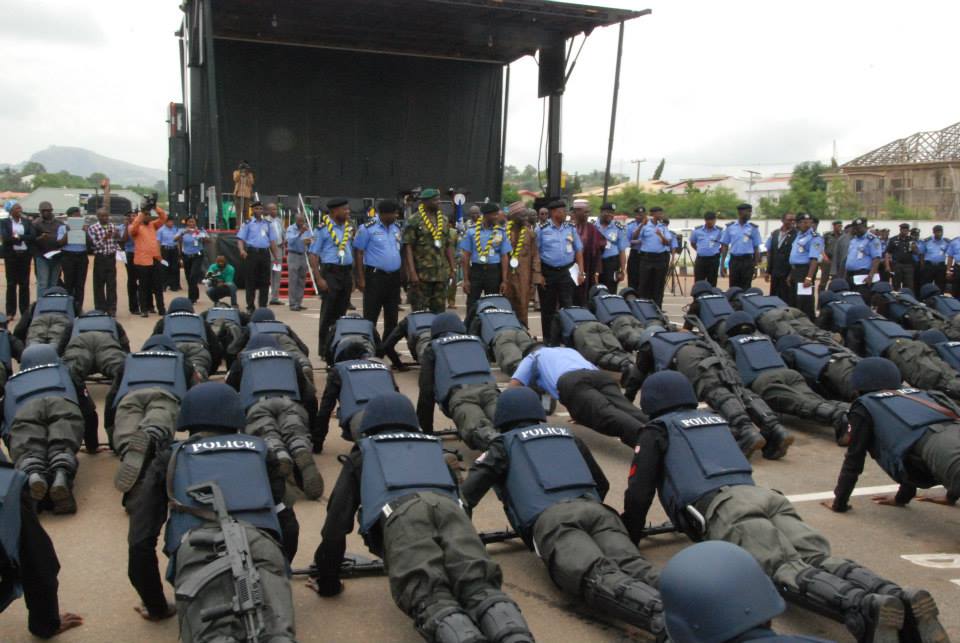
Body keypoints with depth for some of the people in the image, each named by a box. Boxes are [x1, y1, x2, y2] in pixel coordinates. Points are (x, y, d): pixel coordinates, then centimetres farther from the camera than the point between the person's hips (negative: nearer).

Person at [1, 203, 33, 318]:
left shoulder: (27, 222, 10)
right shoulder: (4, 222, 3)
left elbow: (32, 237, -3)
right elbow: (5, 238, -11)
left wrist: (17, 237, -10)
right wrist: (23, 238, -10)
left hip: (25, 255, 2)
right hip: (11, 255, -2)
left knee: (24, 283, 4)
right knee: (11, 284, 1)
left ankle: (25, 311, 8)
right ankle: (10, 312, 4)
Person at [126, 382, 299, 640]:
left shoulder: (170, 460, 31)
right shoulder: (258, 452, 33)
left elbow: (140, 541, 22)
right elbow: (289, 527, 27)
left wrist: (157, 607, 35)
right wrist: (277, 574, 43)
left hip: (199, 551, 0)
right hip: (262, 546, 1)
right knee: (277, 634, -16)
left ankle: (219, 636, -49)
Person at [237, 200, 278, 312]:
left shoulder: (268, 224, 15)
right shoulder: (248, 224, 5)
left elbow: (272, 241, 15)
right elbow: (240, 239, -1)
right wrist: (242, 250, -20)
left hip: (265, 253, 3)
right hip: (252, 253, -3)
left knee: (265, 281, 4)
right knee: (250, 280, -1)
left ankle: (263, 306, 10)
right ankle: (250, 306, 5)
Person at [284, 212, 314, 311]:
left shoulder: (307, 229, 8)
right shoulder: (290, 229, -4)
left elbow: (312, 240, 7)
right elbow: (290, 241, -19)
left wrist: (309, 242, -16)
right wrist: (300, 232, -27)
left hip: (303, 256, 5)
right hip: (293, 255, -5)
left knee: (302, 281, 7)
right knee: (293, 281, -5)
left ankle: (299, 303, 13)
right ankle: (293, 304, -4)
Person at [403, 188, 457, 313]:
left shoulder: (444, 220, 13)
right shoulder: (413, 220, -6)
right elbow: (408, 247, -9)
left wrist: (452, 268, 11)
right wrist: (412, 273, -16)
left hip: (441, 274, 6)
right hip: (421, 274, -5)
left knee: (439, 311, 10)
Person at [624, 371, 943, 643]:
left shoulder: (657, 430, 16)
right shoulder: (715, 419, 36)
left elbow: (639, 491, 9)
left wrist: (629, 536, 26)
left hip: (720, 508, -6)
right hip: (761, 494, 6)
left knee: (786, 571, -26)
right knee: (820, 558, -14)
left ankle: (868, 610, -52)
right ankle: (904, 602, -39)